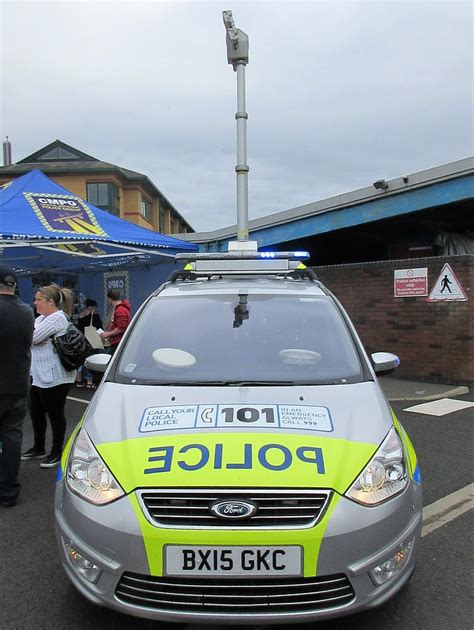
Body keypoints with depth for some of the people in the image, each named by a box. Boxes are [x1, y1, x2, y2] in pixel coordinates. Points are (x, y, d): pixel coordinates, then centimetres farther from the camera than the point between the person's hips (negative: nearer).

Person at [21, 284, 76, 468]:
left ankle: (57, 452, 15)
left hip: (53, 377, -10)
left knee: (55, 414, 2)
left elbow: (32, 337, -21)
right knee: (36, 412, 16)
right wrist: (37, 341, -13)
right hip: (38, 375, 10)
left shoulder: (57, 318, -16)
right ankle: (38, 448, 32)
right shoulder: (42, 318, 16)